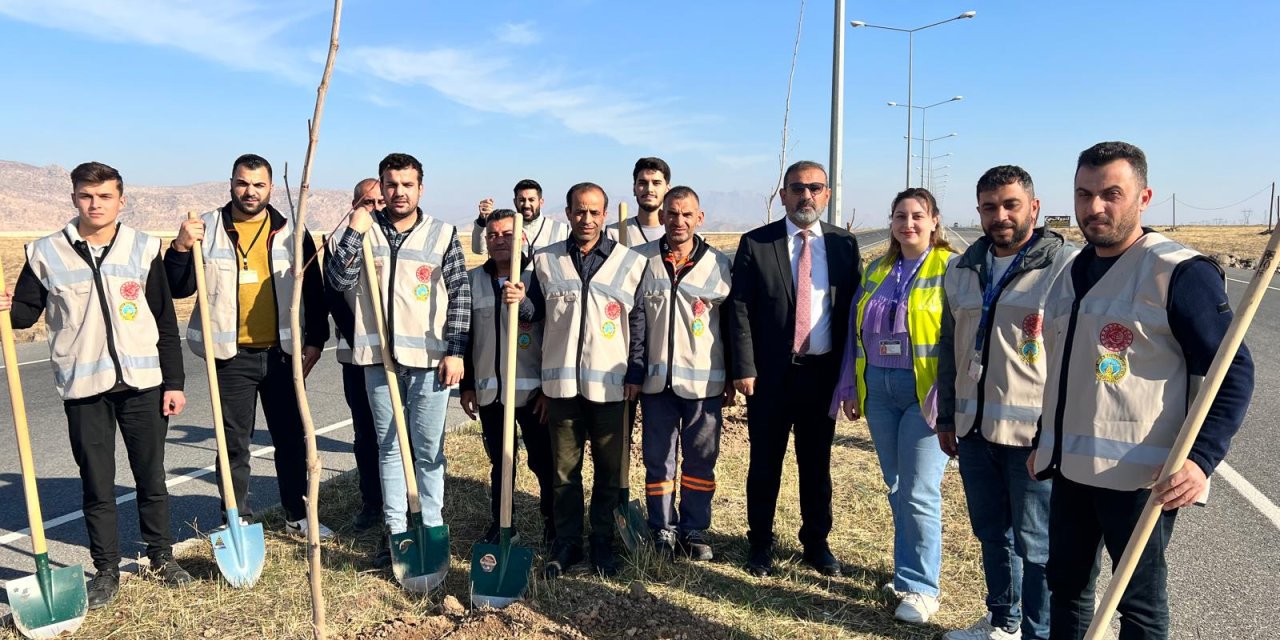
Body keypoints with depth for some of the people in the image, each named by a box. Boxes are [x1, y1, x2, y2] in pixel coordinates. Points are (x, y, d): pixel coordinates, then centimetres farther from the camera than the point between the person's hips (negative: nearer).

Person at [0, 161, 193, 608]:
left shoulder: (144, 249, 1)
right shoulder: (47, 253, 1)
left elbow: (166, 323, 3)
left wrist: (173, 382, 0)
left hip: (143, 383, 0)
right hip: (83, 387, 0)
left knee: (152, 477, 11)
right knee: (97, 484, 8)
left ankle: (162, 556, 27)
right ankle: (106, 569, 22)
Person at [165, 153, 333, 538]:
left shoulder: (291, 232, 3)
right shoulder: (206, 230, 1)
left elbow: (313, 290, 6)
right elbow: (178, 289, -1)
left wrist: (315, 340, 1)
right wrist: (180, 249, -18)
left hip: (282, 353, 1)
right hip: (231, 356, -1)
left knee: (291, 438, 11)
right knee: (234, 443, 8)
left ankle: (297, 515, 26)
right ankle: (238, 521, 22)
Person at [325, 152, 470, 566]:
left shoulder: (443, 235, 1)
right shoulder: (364, 230, 6)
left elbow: (460, 295, 0)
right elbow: (339, 279, -3)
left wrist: (456, 351, -6)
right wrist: (353, 234, -13)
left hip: (430, 359, -2)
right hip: (379, 358, 2)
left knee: (429, 450, 6)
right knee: (389, 448, 12)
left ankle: (431, 530, 17)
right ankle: (395, 531, 23)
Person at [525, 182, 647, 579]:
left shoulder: (631, 262, 2)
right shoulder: (546, 260, 6)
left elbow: (639, 321, 3)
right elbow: (535, 312, 12)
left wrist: (636, 373, -2)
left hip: (611, 383, -1)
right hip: (561, 382, 1)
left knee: (610, 470, 7)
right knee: (564, 469, 9)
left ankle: (603, 543, 23)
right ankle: (566, 544, 23)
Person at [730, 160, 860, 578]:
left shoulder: (844, 244, 5)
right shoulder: (755, 244, -2)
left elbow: (852, 308, 5)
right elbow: (739, 310, -4)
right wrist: (743, 368, -10)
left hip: (823, 372, 2)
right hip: (770, 373, -2)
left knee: (817, 463, 14)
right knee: (765, 463, 9)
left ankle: (817, 544, 31)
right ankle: (761, 544, 26)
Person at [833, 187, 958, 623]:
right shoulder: (876, 271, 13)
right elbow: (856, 332, 14)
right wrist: (852, 388, 11)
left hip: (926, 392, -5)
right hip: (878, 390, 6)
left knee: (918, 493, -2)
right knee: (896, 488, 13)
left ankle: (920, 586, 13)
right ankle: (909, 572, 28)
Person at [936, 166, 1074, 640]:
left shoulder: (1066, 266, -7)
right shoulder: (963, 270, 11)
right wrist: (947, 417, 16)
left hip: (1037, 434, -6)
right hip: (974, 428, 6)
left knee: (1035, 544, 4)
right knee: (991, 532, 18)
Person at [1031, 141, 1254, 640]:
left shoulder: (1180, 273, -12)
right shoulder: (1073, 273, 11)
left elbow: (1234, 372, -13)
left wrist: (1202, 458, -25)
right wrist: (1045, 442, 21)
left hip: (1139, 477, -7)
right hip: (1070, 468, 7)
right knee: (1065, 586, 18)